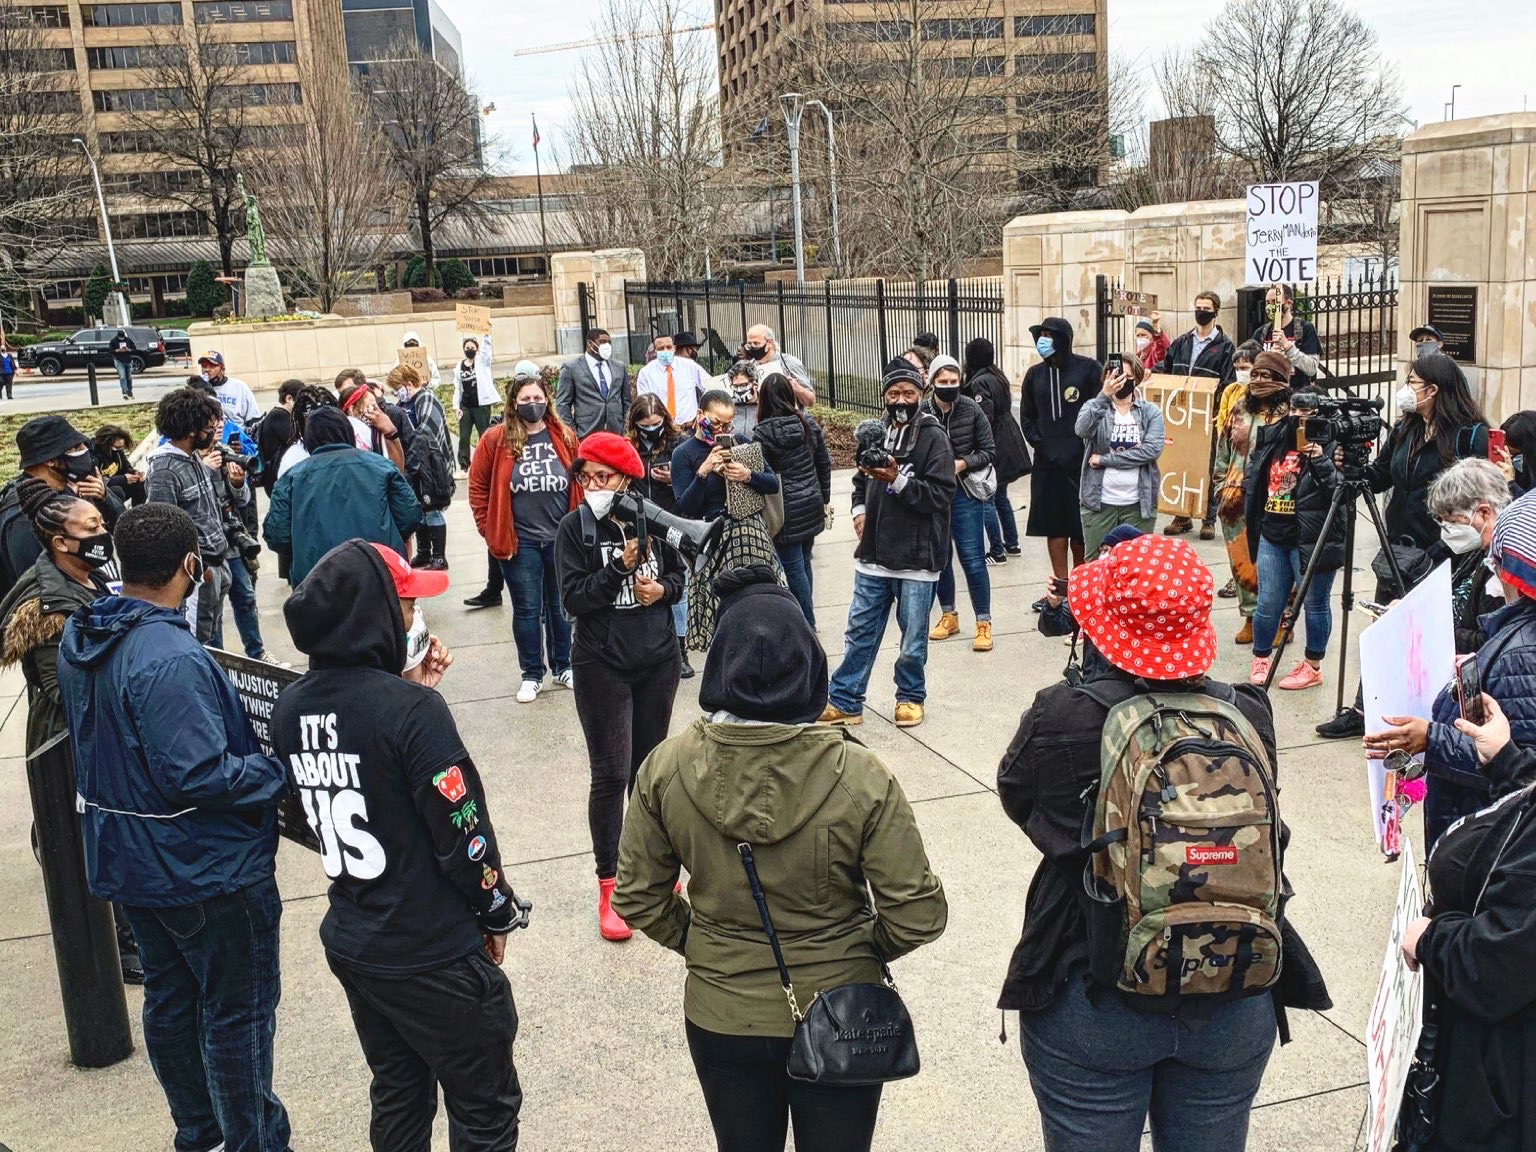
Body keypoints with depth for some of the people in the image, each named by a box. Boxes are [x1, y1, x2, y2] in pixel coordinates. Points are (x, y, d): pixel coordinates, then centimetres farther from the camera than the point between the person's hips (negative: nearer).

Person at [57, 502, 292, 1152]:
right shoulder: (170, 659, -30)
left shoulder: (80, 638, 0)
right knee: (238, 1011, 7)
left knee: (168, 996, 22)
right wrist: (282, 772, -19)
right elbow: (197, 775, -32)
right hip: (206, 868, -9)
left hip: (128, 858, 9)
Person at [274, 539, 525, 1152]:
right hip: (432, 957, -7)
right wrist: (499, 913, -2)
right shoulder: (412, 710, -25)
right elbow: (463, 828, -18)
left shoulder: (291, 707, -3)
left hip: (349, 941, 7)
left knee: (397, 1097, 25)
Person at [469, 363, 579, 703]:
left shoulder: (564, 437, 1)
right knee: (526, 609, 7)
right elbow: (478, 488, -1)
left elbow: (580, 484, 10)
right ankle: (532, 674, 21)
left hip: (561, 539, 2)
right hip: (519, 542, -2)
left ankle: (563, 666, 30)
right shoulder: (496, 440, -6)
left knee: (561, 606, 14)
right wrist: (490, 531, -4)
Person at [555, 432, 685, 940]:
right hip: (603, 666, -3)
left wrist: (662, 588, -11)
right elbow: (574, 599, -13)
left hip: (659, 660, 3)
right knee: (611, 773, -3)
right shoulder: (576, 528, -7)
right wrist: (621, 566, -23)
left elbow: (679, 573, 11)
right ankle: (609, 886, 8)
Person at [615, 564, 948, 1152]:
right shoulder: (859, 777, -24)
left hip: (720, 1015, 2)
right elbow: (919, 916, -18)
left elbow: (638, 897, -6)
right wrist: (865, 948, 2)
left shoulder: (667, 767, -17)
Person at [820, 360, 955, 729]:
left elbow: (942, 494, -14)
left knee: (913, 636, 9)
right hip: (874, 553, 4)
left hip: (916, 556, -4)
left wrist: (898, 480, -23)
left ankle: (910, 697, 28)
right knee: (859, 630, 10)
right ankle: (844, 701, 19)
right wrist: (860, 507, 5)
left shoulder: (933, 436, -7)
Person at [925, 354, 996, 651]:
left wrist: (962, 464, -15)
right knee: (939, 556, 14)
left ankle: (984, 623, 6)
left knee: (973, 559, -2)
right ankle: (948, 615, 30)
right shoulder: (920, 413, -7)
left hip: (965, 492, -2)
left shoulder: (971, 409, -7)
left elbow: (988, 451, -2)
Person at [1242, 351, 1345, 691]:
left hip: (1310, 537, -5)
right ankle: (1261, 659, 28)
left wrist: (1319, 458, -29)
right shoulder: (1267, 433, 8)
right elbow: (1253, 480, 18)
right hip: (1272, 535, 5)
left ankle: (1312, 666, 21)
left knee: (1314, 603, 7)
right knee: (1268, 603, 10)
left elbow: (1336, 486, -15)